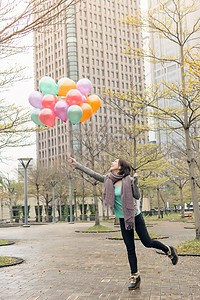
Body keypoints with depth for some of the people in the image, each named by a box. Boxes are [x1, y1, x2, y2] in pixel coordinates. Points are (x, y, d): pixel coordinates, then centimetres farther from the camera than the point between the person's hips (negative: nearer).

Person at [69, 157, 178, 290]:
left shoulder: (128, 180, -12)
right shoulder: (108, 180, 0)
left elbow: (137, 196, -9)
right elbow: (92, 173, 2)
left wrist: (135, 182, -23)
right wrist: (77, 164, 0)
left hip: (135, 216, -4)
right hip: (123, 219, 4)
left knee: (147, 242, 1)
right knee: (130, 249, 5)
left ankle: (169, 250, 28)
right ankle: (135, 277, 13)